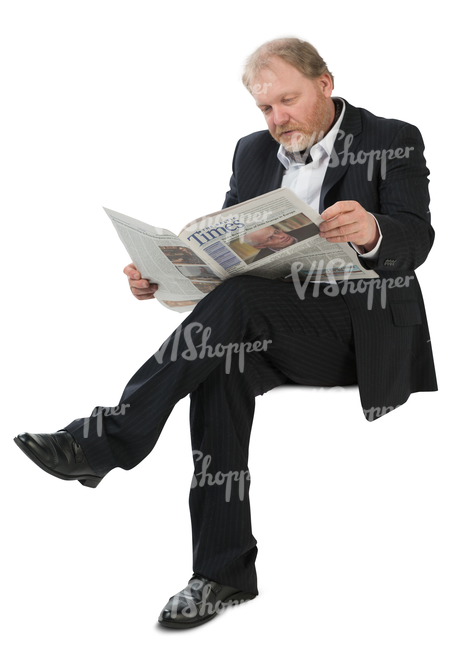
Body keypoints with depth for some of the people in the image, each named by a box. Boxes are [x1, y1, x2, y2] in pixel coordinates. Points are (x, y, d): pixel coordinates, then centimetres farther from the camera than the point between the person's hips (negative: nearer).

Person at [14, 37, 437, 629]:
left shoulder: (393, 142, 1)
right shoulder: (253, 152, 16)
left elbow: (416, 239, -14)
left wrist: (372, 232, -39)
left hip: (362, 330, -4)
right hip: (273, 332, 5)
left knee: (238, 300, -32)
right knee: (223, 366, -31)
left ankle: (109, 439, -29)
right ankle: (223, 571, -29)